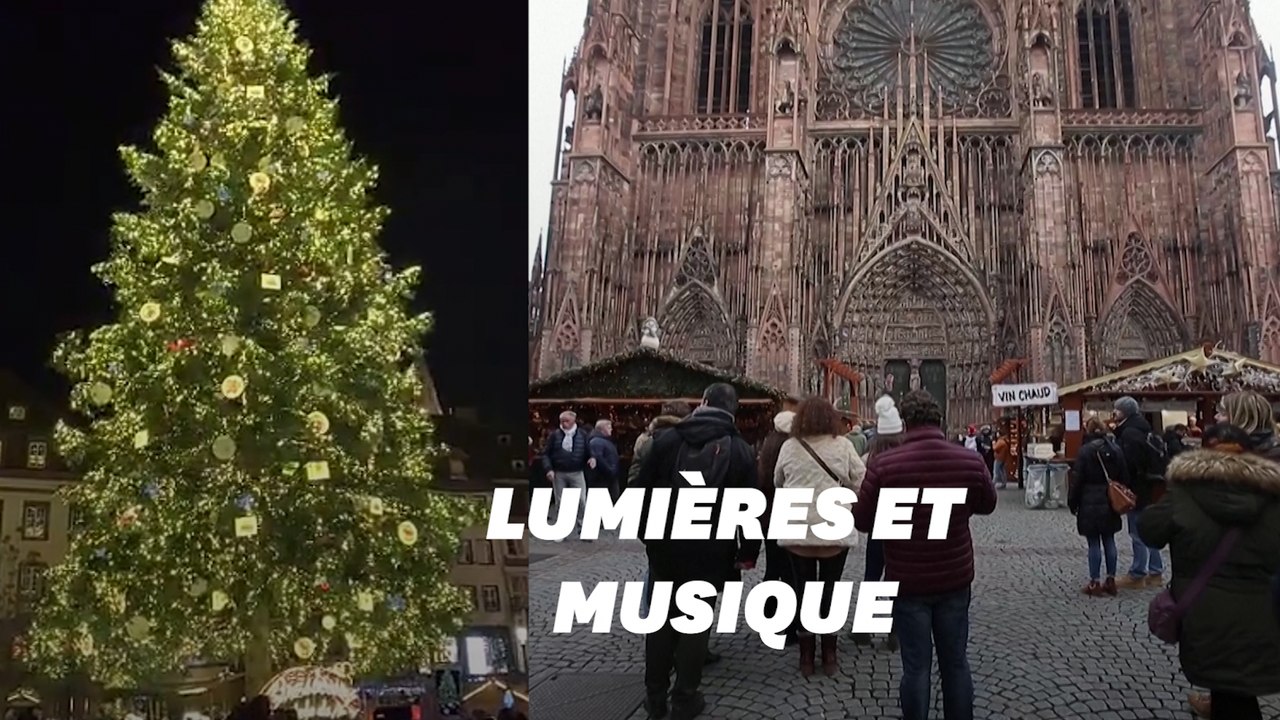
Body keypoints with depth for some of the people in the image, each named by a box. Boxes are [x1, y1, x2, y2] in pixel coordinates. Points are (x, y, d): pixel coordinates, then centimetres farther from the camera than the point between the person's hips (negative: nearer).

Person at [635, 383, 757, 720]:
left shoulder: (667, 440, -3)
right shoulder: (740, 450, -6)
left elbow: (643, 490, 0)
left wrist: (647, 531, 12)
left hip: (665, 546, 2)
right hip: (710, 551, -2)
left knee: (661, 618, 13)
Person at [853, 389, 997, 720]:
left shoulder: (883, 464, -17)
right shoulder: (971, 461, -10)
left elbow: (862, 521, -8)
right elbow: (987, 505, 10)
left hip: (907, 580, -2)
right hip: (955, 578, 2)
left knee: (916, 666, 6)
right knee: (956, 663, 15)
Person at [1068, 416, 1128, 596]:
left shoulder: (1085, 451, -13)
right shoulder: (1115, 450, 3)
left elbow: (1077, 479, -11)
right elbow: (1124, 477, 9)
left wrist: (1072, 502, -1)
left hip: (1090, 502, -5)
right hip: (1110, 503, 5)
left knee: (1094, 543, 0)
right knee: (1109, 541, 12)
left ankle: (1095, 583, 3)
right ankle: (1110, 581, 16)